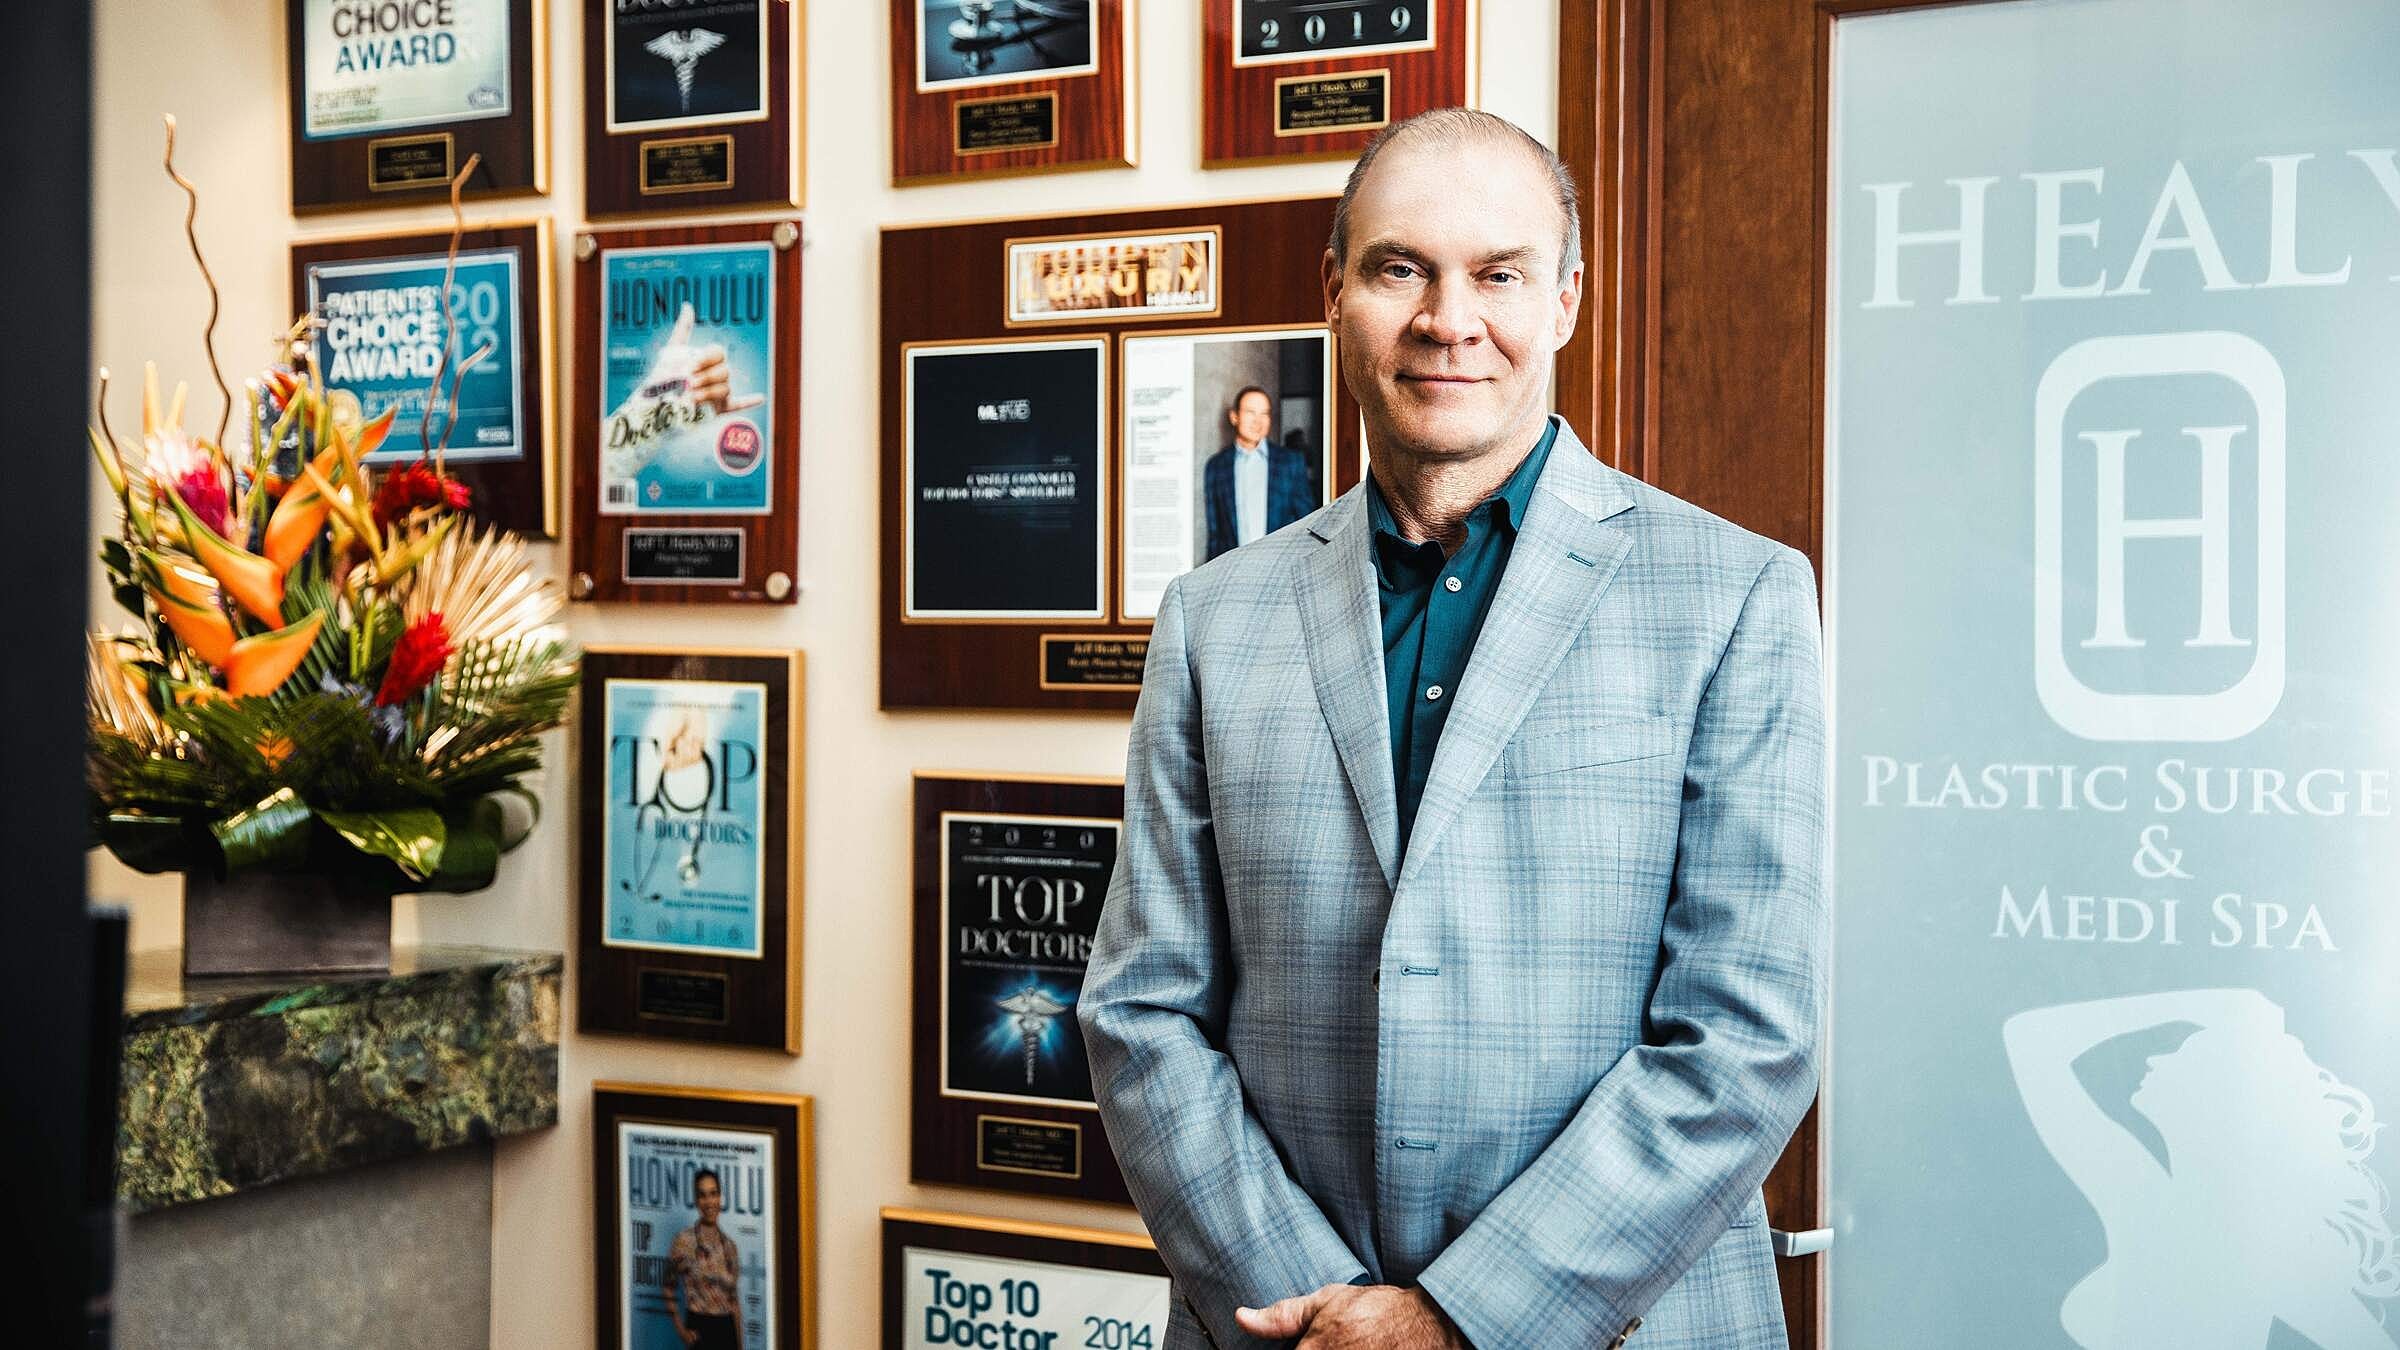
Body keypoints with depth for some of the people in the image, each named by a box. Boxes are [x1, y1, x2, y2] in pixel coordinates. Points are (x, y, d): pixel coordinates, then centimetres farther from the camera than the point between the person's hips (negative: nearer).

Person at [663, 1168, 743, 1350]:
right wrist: (680, 1329, -5)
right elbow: (669, 1289, 2)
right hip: (700, 1329, -5)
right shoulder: (684, 1241, -6)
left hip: (727, 1328, 5)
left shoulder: (728, 1244, 9)